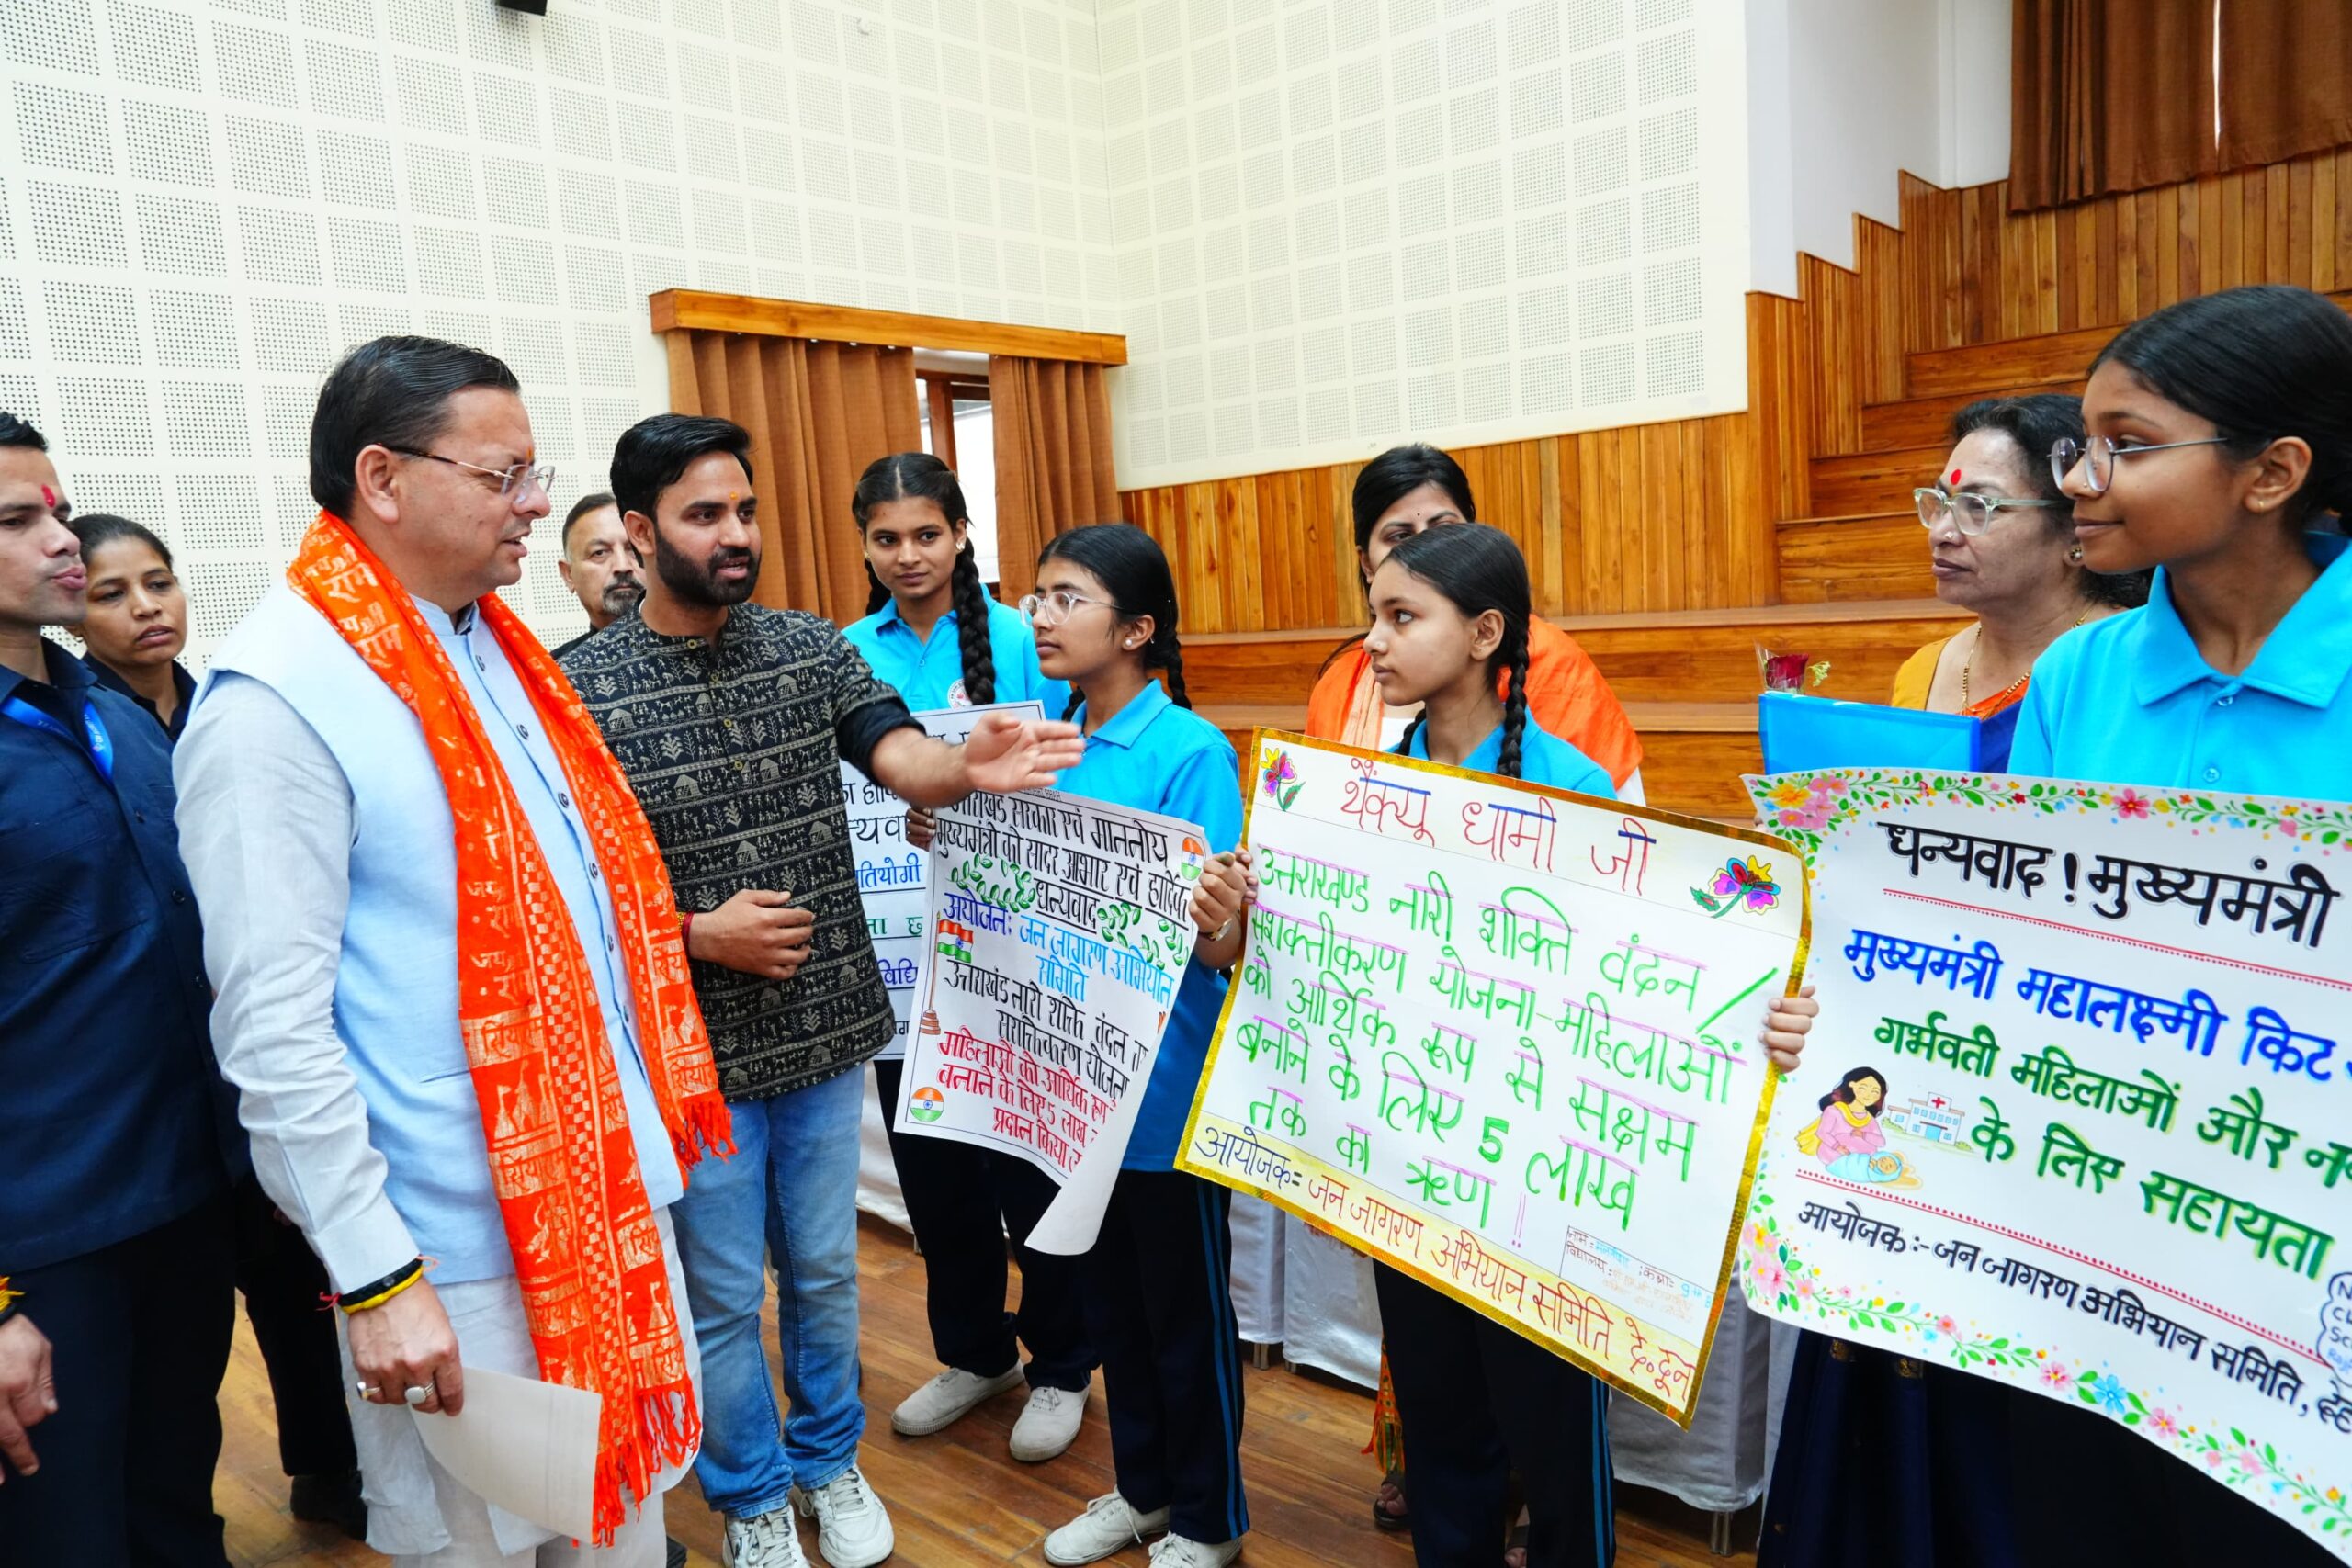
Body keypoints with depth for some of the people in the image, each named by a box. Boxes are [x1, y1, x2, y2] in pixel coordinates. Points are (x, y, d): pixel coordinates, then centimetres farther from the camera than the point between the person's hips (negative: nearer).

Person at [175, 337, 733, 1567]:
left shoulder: (493, 647, 8)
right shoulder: (275, 701, -17)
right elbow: (273, 1031, -19)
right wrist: (374, 1277, -17)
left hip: (607, 1191, 7)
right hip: (463, 1255, -7)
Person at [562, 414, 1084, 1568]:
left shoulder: (813, 647, -1)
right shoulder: (583, 690, -10)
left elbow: (901, 758, -15)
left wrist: (968, 768, -38)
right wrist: (699, 933, -20)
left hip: (826, 1033, 3)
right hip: (693, 1053, -3)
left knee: (825, 1271, 20)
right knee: (723, 1297, 15)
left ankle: (829, 1459, 44)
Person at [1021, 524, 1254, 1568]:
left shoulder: (1192, 751, -17)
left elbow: (1218, 948, -19)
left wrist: (1221, 923, -41)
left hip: (1164, 1084, -7)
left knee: (1185, 1304, 11)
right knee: (1109, 1291, 22)